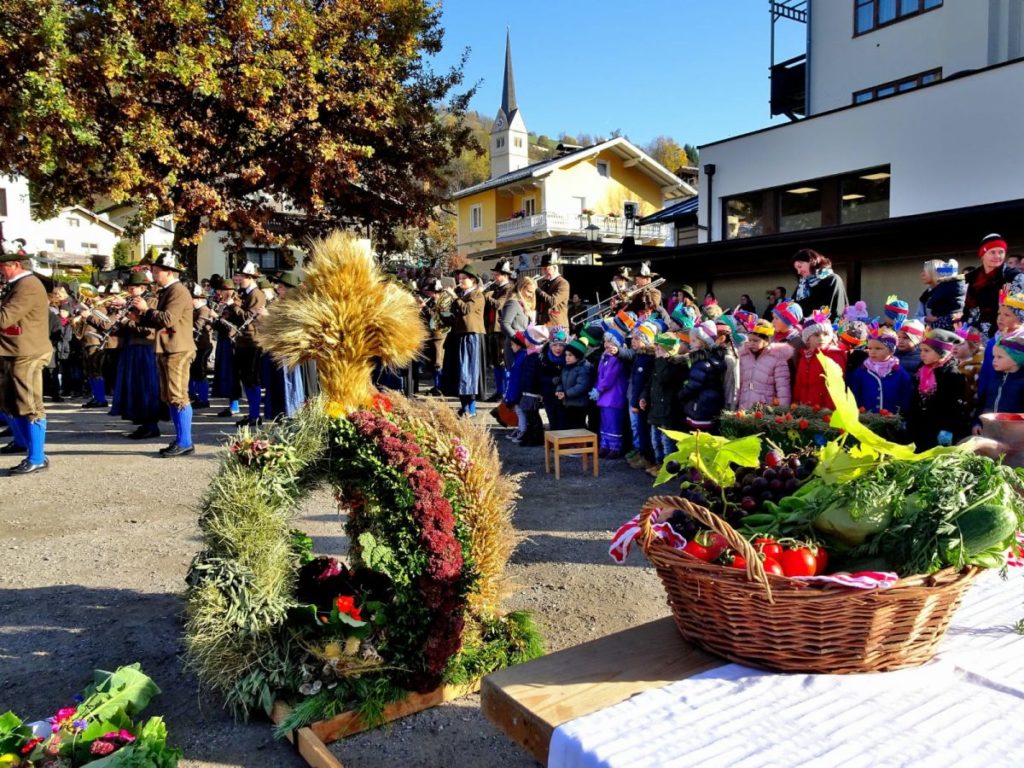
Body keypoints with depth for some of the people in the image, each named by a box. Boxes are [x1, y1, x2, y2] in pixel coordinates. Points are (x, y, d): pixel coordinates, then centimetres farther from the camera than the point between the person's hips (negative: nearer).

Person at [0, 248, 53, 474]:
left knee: (30, 406, -5)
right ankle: (25, 444, 28)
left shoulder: (28, 286, -15)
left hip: (26, 355, -10)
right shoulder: (19, 285, 18)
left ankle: (37, 459, 1)